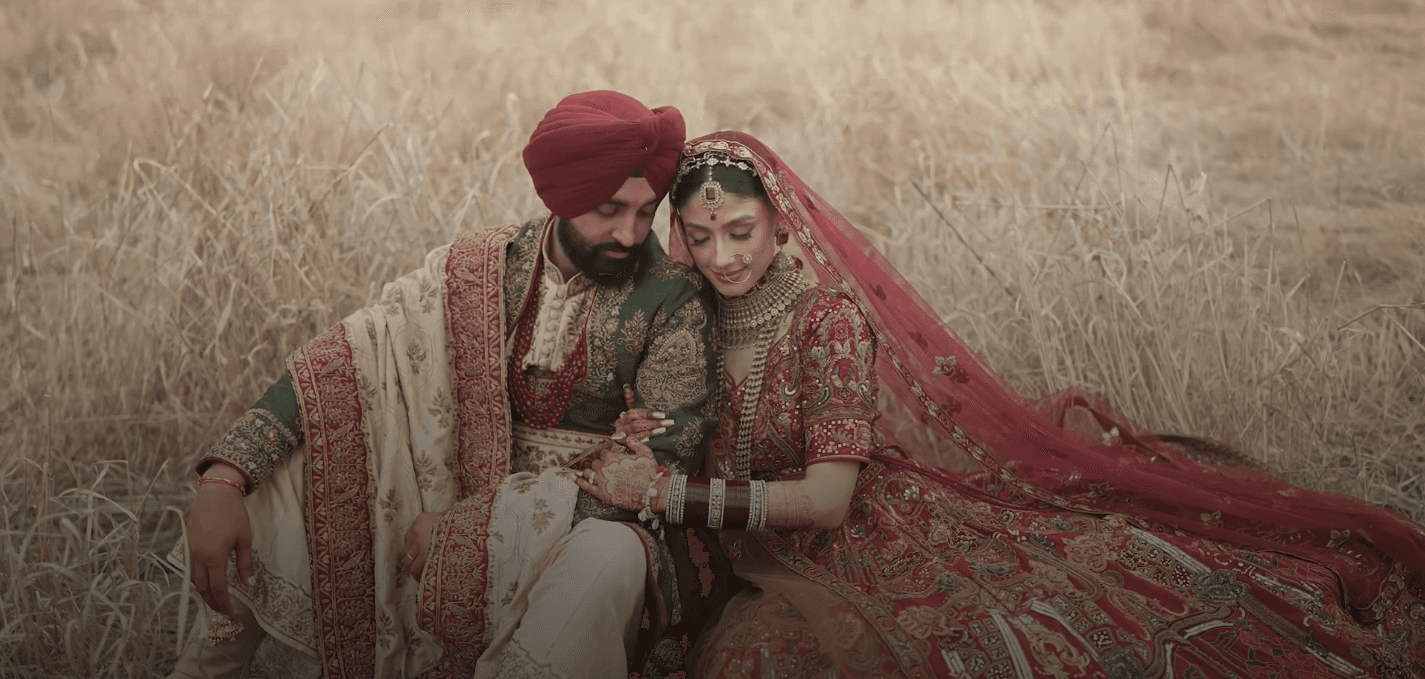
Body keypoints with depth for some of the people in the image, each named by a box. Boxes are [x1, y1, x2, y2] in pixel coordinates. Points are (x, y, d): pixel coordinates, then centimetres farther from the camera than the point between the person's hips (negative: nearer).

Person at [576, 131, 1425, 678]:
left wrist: (668, 493, -19)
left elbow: (827, 498, -16)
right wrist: (650, 442, -9)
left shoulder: (827, 311, -10)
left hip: (887, 530, -3)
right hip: (772, 569, 3)